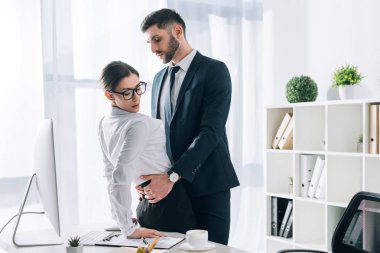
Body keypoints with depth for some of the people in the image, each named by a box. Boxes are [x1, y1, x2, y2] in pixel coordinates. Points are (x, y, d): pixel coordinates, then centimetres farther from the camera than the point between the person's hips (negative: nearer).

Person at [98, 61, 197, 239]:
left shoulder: (105, 124, 4)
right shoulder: (139, 124, -21)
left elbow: (110, 175, 11)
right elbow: (120, 179, -28)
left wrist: (123, 221, 16)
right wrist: (129, 229, -22)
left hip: (146, 206, 8)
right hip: (172, 205, -8)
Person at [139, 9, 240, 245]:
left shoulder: (214, 70, -7)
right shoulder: (160, 78, 15)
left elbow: (210, 131, -16)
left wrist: (172, 176, -22)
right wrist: (149, 176, 0)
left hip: (207, 184, -5)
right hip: (171, 187, 6)